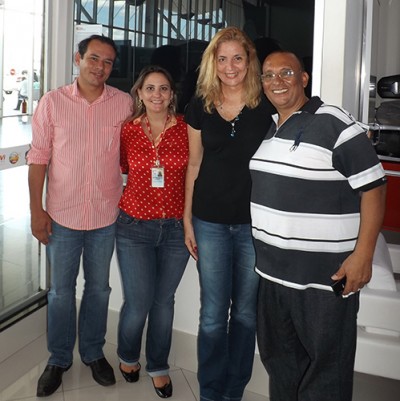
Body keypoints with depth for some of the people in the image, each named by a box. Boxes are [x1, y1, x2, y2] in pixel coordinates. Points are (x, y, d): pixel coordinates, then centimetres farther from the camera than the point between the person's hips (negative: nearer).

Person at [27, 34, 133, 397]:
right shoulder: (52, 102, -5)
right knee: (61, 290, 12)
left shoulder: (124, 103, -3)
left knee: (99, 287, 15)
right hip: (62, 215, -1)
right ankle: (59, 359, 31)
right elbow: (38, 159, -3)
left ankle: (93, 352, 35)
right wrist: (36, 210, -5)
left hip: (106, 216, 1)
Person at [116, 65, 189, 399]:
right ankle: (128, 356, 32)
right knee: (138, 303, 0)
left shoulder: (186, 128, -4)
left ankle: (158, 366, 34)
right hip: (135, 225, 0)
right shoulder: (127, 129, 0)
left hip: (177, 227, 0)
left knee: (164, 301, 12)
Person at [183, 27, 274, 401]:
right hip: (210, 222, 1)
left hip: (255, 223, -1)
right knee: (213, 314, 7)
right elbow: (194, 164, 8)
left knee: (246, 312, 12)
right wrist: (187, 220, 7)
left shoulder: (267, 106, -4)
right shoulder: (199, 106, 2)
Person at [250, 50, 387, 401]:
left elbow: (373, 187, -15)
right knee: (278, 358, 22)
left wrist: (363, 255, -19)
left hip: (325, 275, -7)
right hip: (273, 270, 8)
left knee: (326, 364, 7)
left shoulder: (335, 125, -14)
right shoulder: (267, 128, 10)